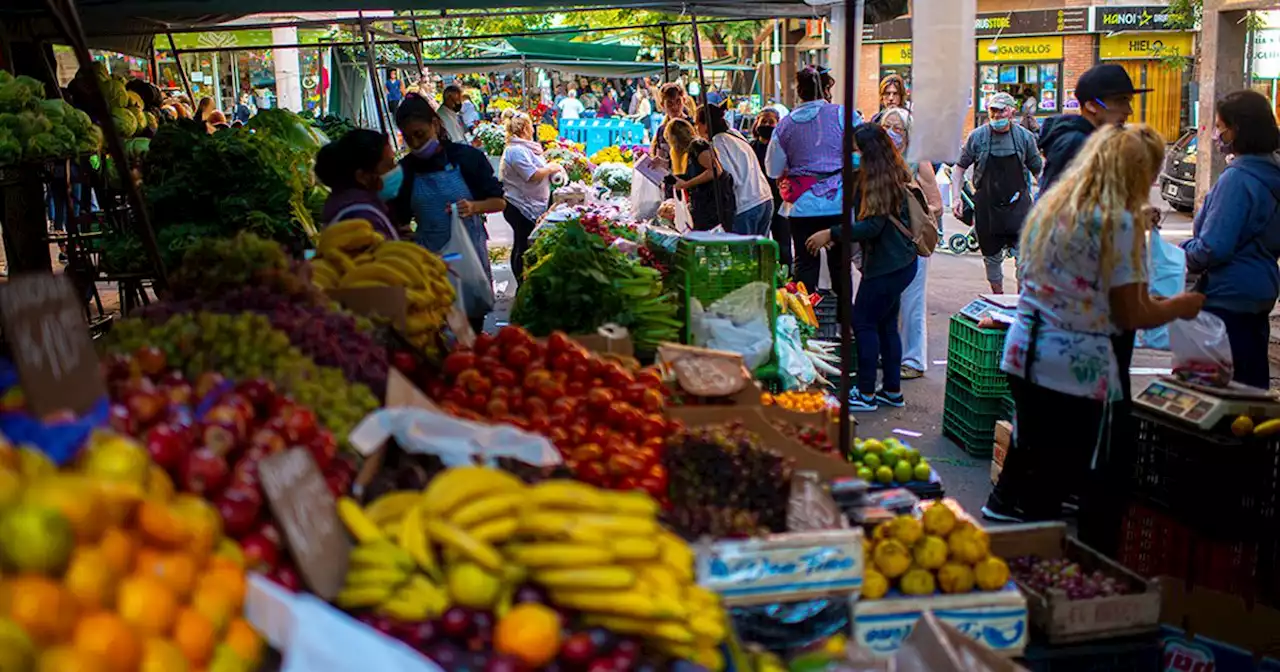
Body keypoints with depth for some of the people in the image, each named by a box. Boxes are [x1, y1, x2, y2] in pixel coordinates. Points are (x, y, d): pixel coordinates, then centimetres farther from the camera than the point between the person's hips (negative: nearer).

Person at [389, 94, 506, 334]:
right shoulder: (406, 169, 3)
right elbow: (401, 218, 9)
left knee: (472, 324, 9)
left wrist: (474, 206, -22)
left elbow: (499, 202, -4)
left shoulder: (467, 157, -6)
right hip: (429, 258, 2)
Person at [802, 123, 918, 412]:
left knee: (864, 323, -3)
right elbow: (858, 213, 18)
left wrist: (831, 234, -22)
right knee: (886, 324, 15)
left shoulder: (882, 180, -18)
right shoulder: (890, 174, 12)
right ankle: (892, 391, 22)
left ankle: (866, 395, 3)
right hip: (898, 261, 10)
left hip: (888, 265, -10)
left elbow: (873, 225, -24)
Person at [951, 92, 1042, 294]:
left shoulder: (1024, 136, 0)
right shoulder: (977, 136, -2)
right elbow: (960, 167, 5)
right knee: (992, 255, 11)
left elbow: (1038, 169, 10)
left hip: (1018, 204, -1)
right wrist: (956, 197, -5)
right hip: (987, 206, 1)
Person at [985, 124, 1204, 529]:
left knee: (1027, 459, 20)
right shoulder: (1120, 223, -13)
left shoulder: (1050, 205, 10)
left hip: (1024, 354, 7)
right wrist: (1179, 307, 8)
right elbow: (1130, 316, -11)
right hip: (1078, 367, -7)